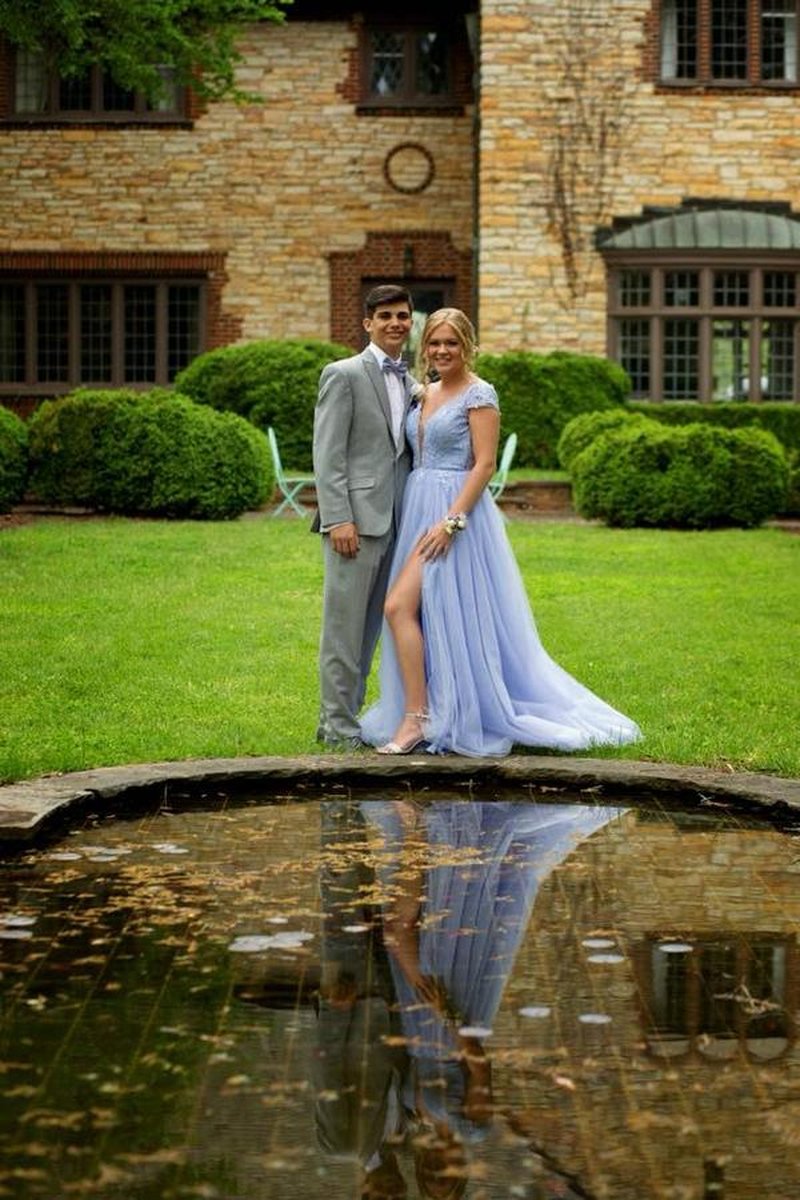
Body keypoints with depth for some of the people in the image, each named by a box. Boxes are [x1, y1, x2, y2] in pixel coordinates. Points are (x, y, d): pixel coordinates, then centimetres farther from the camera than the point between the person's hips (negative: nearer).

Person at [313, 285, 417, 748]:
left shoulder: (411, 383, 17)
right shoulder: (343, 375, -4)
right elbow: (327, 453, -9)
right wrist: (338, 518, -17)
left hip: (395, 519, 7)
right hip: (356, 518, -7)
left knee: (372, 624, 10)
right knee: (345, 623, -4)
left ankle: (348, 715, 17)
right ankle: (338, 725, 1)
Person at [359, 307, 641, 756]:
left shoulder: (479, 394, -9)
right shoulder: (425, 395, 15)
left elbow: (485, 465, -14)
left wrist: (451, 521, -21)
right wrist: (424, 518, 12)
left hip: (457, 511, -8)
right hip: (419, 510, 8)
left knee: (400, 606, -16)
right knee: (421, 613, 7)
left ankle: (417, 720, -12)